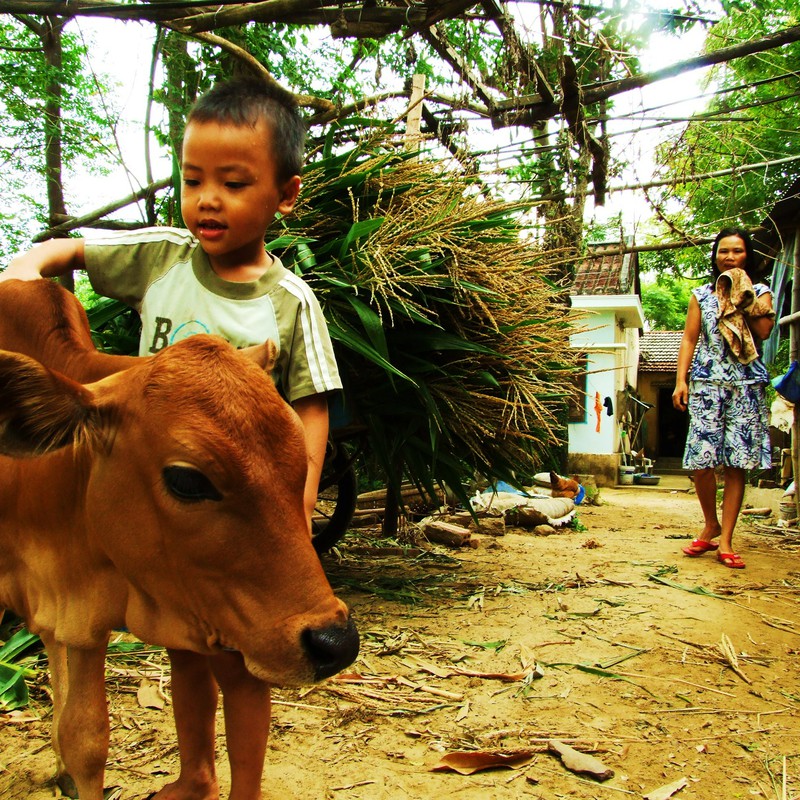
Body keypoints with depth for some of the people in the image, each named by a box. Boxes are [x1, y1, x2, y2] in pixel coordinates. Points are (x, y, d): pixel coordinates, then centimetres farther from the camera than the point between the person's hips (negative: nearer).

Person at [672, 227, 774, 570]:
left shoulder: (760, 292, 11)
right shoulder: (701, 294, 14)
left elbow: (763, 331, -8)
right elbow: (689, 339, 8)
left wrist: (745, 292, -5)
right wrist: (681, 380, -2)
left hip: (746, 384, 0)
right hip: (706, 383, 0)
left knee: (736, 464, -2)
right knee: (701, 460, -6)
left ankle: (725, 541, 5)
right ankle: (711, 525, 18)